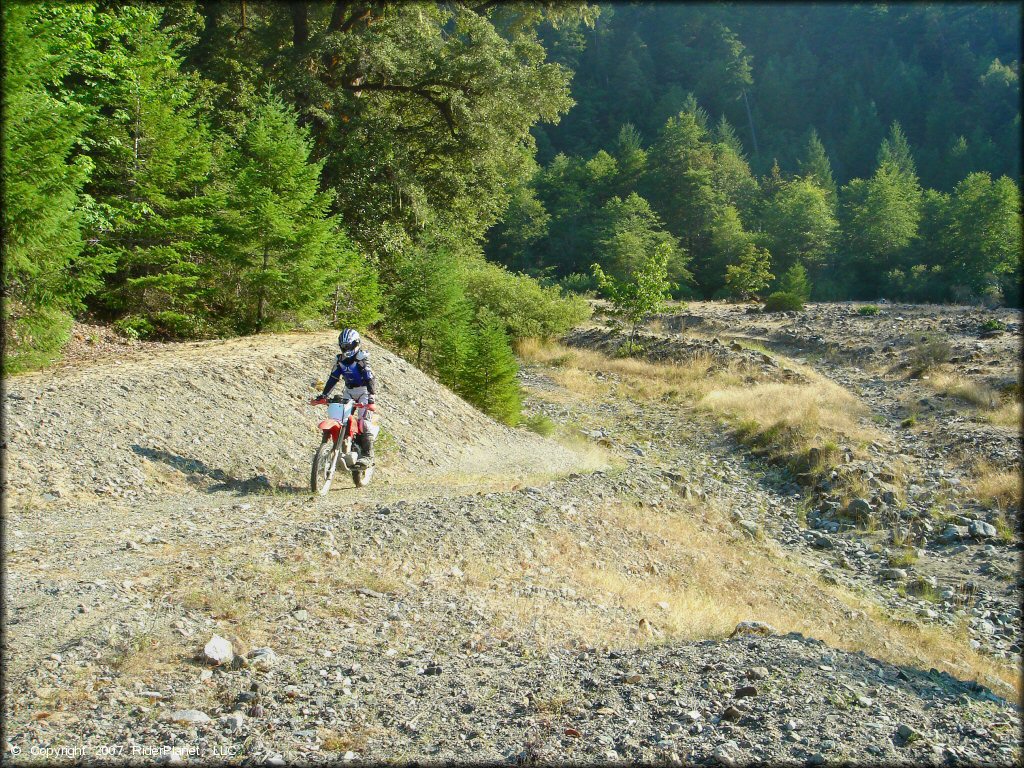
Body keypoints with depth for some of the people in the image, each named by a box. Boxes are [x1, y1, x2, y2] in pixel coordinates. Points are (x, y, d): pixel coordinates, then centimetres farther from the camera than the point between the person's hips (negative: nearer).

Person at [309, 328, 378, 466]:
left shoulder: (361, 359, -17)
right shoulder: (341, 360, 3)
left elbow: (371, 379, -26)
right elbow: (333, 379, 5)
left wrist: (371, 400, -37)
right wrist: (323, 396, -3)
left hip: (364, 392, -6)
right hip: (349, 392, 6)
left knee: (365, 422, -19)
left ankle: (367, 454, -18)